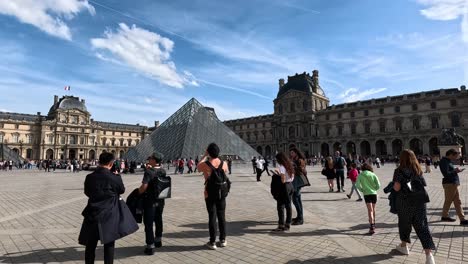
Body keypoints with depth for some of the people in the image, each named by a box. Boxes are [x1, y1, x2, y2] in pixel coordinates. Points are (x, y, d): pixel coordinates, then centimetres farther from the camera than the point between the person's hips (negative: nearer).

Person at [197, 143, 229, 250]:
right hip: (221, 193, 3)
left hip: (210, 194, -2)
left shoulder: (205, 164, -15)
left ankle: (212, 242, 12)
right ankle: (223, 240, 22)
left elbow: (198, 167, 9)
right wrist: (216, 157, 18)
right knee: (222, 216, 12)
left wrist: (205, 156, 14)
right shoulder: (224, 164, -7)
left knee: (212, 217, 4)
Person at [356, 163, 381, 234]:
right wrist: (374, 189, 13)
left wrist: (362, 190, 5)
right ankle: (373, 223, 34)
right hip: (374, 193, 2)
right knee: (373, 209, 19)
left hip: (366, 194, -2)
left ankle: (372, 227, -16)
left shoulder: (360, 175, 0)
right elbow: (378, 185, -3)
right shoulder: (373, 175, 4)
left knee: (370, 210, -6)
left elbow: (357, 185, -11)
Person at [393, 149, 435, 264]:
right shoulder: (418, 170, 4)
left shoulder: (399, 170, -11)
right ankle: (429, 254, -4)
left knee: (404, 223, 15)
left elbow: (397, 187, -17)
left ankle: (404, 246, 32)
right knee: (422, 226, 4)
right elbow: (423, 184, 9)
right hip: (419, 201, 3)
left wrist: (393, 186, 4)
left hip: (405, 202, -3)